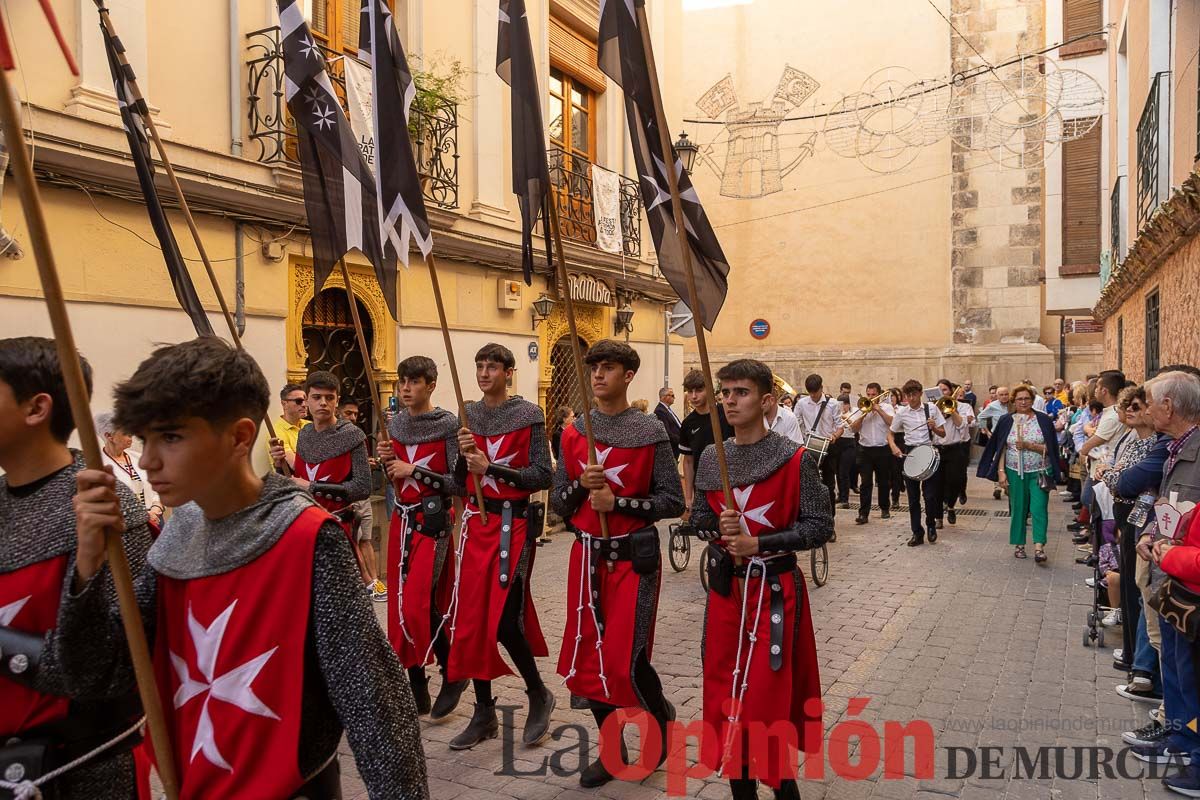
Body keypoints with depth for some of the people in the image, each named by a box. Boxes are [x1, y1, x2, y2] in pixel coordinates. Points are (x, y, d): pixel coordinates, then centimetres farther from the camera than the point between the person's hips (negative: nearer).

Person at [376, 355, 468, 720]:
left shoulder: (448, 424, -8)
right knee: (400, 602, 7)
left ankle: (453, 674, 9)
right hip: (401, 518, 7)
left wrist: (414, 470, -15)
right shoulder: (396, 424, 9)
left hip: (433, 519, -6)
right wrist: (387, 462, -2)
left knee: (419, 602, -14)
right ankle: (416, 687, 19)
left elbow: (457, 483, -12)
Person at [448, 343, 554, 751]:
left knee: (504, 621, -10)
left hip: (514, 523, -5)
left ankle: (539, 694, 17)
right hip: (476, 522, 5)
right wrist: (464, 454, -9)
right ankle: (485, 714, 20)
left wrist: (493, 466, -19)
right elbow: (459, 481, 11)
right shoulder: (469, 415, 9)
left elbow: (543, 475, -11)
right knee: (472, 619, 6)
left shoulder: (528, 416, -5)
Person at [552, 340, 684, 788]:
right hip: (586, 556, 4)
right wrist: (580, 486, -13)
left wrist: (619, 502, -17)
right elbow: (558, 504, 7)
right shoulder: (573, 434, 5)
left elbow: (673, 501, -7)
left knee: (627, 662, -7)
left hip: (634, 558, -4)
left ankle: (662, 714, 26)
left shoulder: (650, 433, -6)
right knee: (588, 657, 9)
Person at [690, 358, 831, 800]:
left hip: (775, 591, -5)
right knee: (725, 691, 11)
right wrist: (718, 524, -11)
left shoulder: (795, 460, -11)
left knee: (770, 696, 0)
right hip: (725, 587, 5)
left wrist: (758, 542, -19)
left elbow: (820, 526, -11)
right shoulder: (711, 458, 4)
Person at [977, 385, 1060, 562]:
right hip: (1015, 472, 1)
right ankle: (1018, 544, 19)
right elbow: (1001, 448, 3)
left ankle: (1039, 547, -10)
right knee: (1018, 509, 7)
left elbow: (1050, 448, -4)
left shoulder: (1043, 420, 0)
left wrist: (1028, 445, -17)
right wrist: (1001, 471, -4)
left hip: (1039, 472, -1)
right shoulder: (1006, 421, 3)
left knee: (1038, 508, -9)